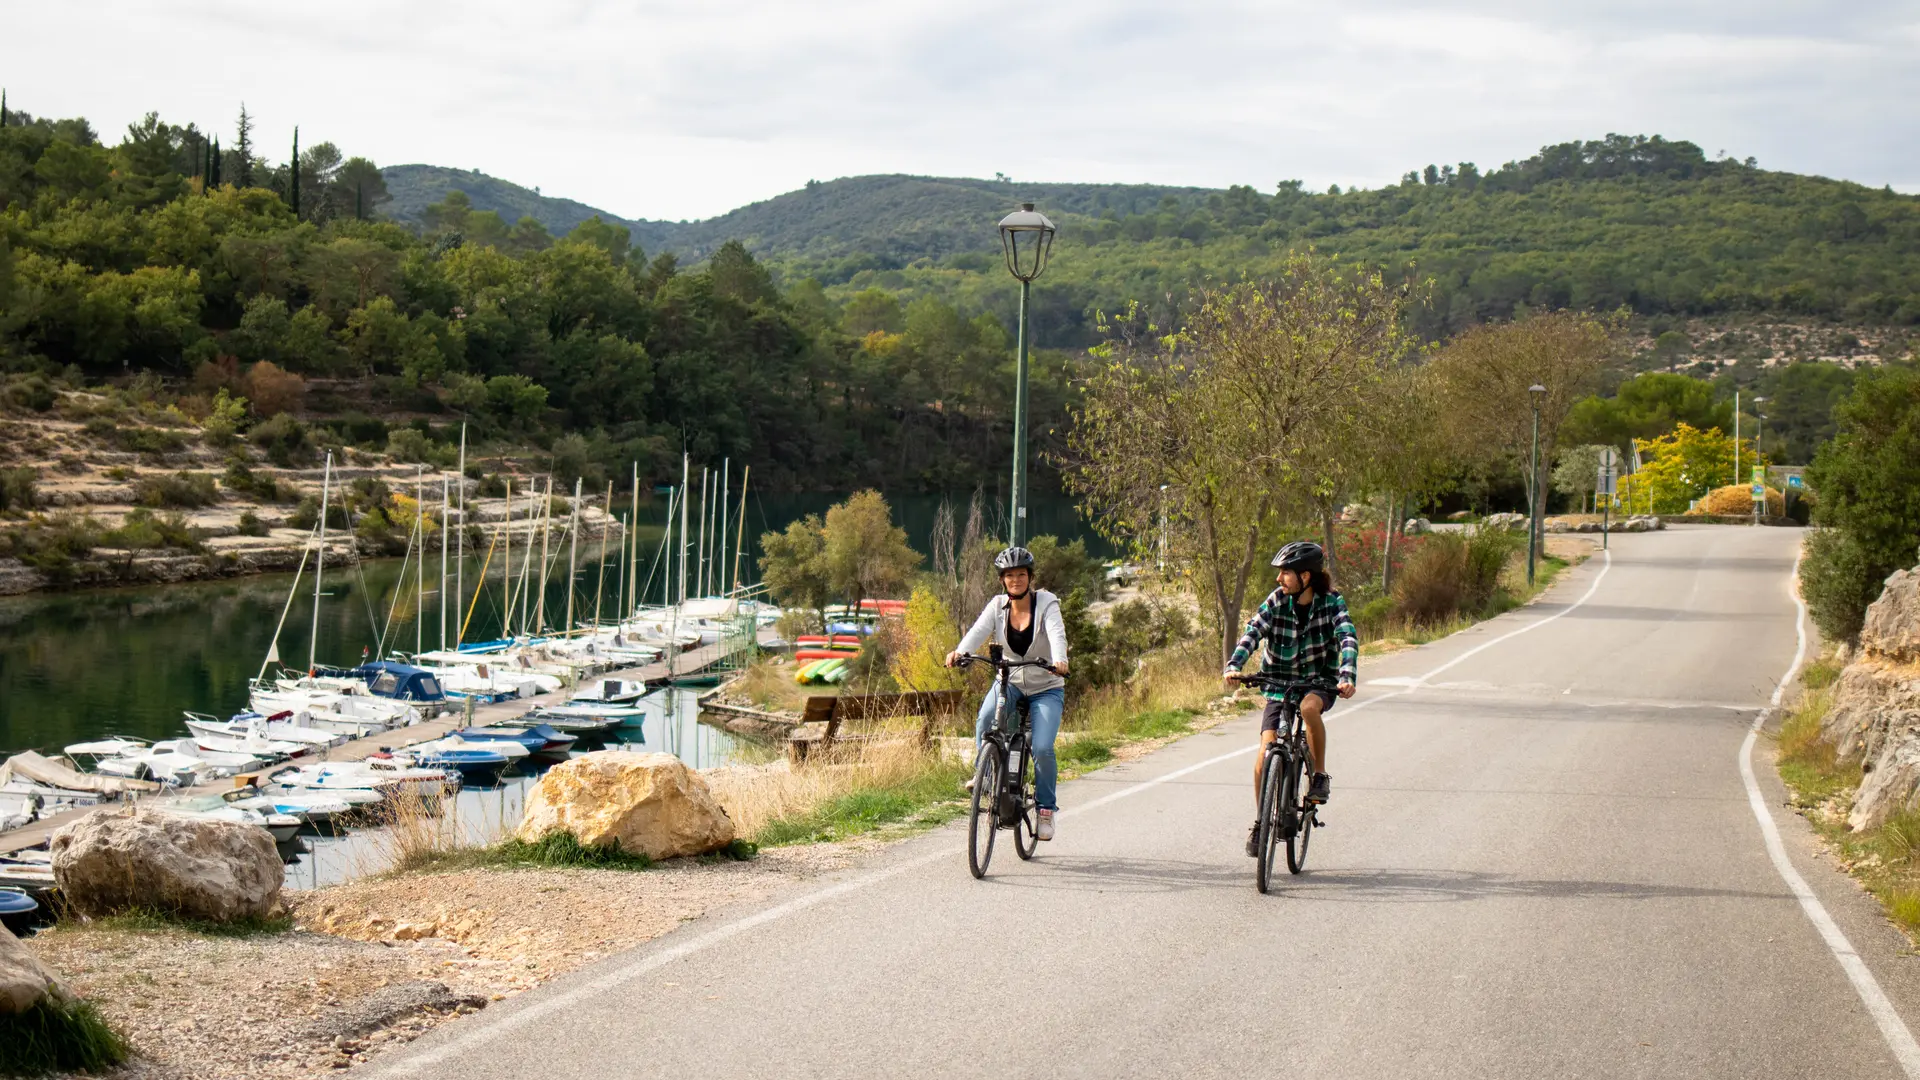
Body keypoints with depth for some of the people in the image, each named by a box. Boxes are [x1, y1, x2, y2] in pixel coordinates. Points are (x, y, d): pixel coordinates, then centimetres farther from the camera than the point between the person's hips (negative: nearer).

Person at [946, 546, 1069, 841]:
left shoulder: (1046, 603, -12)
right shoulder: (998, 606, -4)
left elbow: (1057, 633, -30)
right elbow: (979, 631, -21)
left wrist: (1059, 660, -51)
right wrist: (959, 652, -42)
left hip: (1046, 687, -2)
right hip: (1009, 682, 2)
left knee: (1042, 749, -18)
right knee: (985, 719, -30)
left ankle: (1046, 808, 2)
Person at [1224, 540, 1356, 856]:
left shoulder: (1332, 603, -11)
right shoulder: (1277, 601, -7)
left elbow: (1348, 640, -24)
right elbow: (1252, 632, -18)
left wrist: (1347, 677, -41)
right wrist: (1233, 666, -35)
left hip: (1319, 681, -2)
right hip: (1280, 682, 2)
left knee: (1309, 706, -37)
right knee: (1266, 750, -12)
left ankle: (1320, 775, -16)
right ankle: (1260, 821, 5)